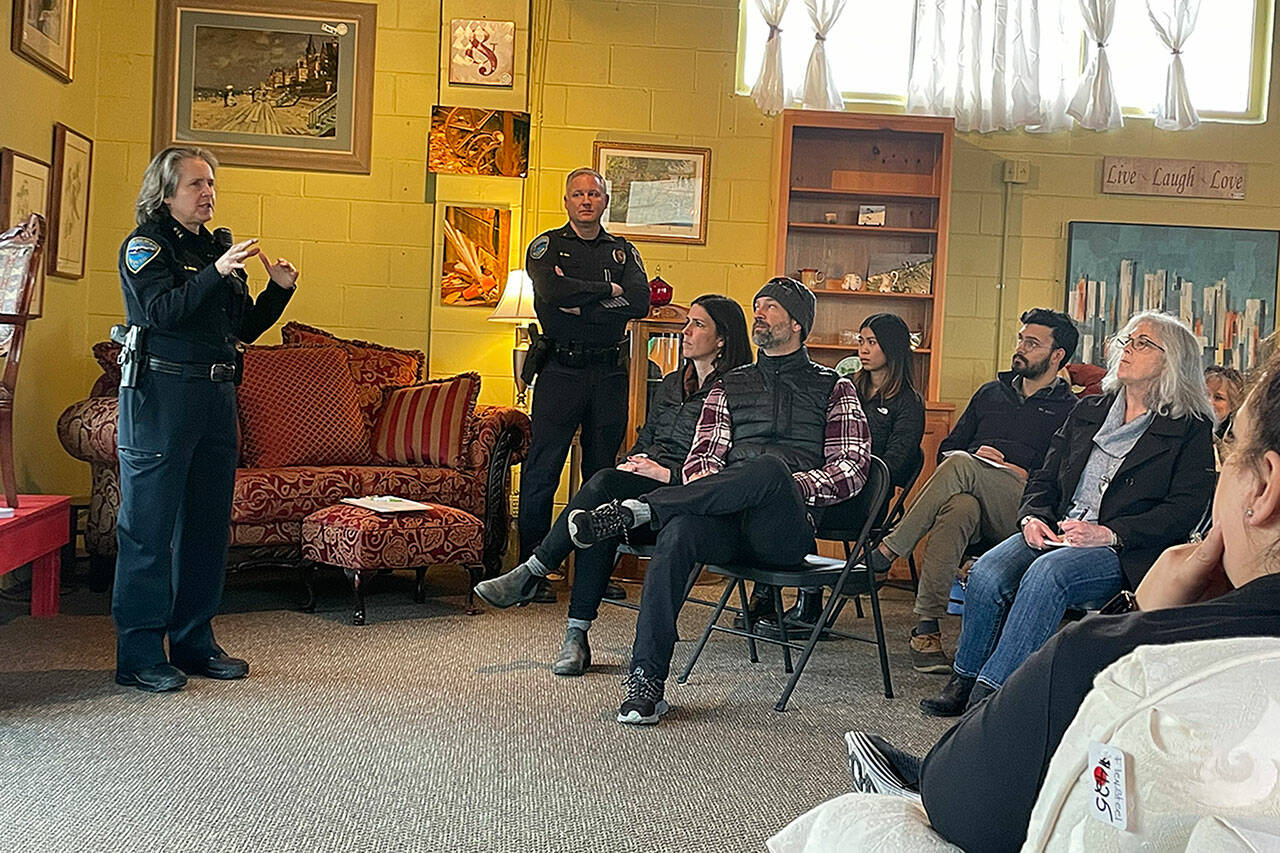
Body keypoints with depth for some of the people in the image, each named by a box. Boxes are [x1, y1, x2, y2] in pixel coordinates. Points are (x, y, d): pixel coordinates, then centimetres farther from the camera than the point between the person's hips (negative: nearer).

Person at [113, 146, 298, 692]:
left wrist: (279, 290, 3)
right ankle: (139, 655, 1)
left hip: (216, 396, 7)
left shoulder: (218, 247, 19)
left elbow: (244, 329, 18)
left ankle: (194, 643, 19)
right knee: (148, 527, -5)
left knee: (209, 525, 9)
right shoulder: (145, 244, -1)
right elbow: (161, 311, -18)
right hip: (160, 395, -7)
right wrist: (216, 273, -27)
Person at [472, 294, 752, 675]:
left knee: (605, 484, -31)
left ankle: (530, 574, -23)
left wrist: (665, 473, -15)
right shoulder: (670, 384, 23)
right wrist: (628, 465, 4)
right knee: (602, 512, -30)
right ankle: (576, 636, -31)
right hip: (637, 491, 6)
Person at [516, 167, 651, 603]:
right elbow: (553, 292, -15)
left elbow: (641, 302, -3)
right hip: (561, 369, -3)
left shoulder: (623, 251, 15)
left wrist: (581, 304, -10)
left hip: (610, 371, 3)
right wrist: (608, 290, -7)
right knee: (542, 471, -5)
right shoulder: (546, 246, 6)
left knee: (603, 472, 7)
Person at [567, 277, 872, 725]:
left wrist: (794, 484, -11)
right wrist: (712, 487, -8)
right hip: (729, 526, 3)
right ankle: (645, 683, -36)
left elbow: (852, 467, 7)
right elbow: (702, 457, 17)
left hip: (786, 528, -2)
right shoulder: (730, 387, 27)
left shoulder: (834, 389, 18)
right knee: (677, 532, -34)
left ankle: (634, 510, -38)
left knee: (770, 467, -37)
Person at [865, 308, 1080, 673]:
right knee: (959, 508, -36)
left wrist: (1018, 472, -10)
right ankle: (926, 627, -39)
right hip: (970, 495, 3)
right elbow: (946, 449, 25)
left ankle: (887, 552, -26)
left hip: (1022, 512, -3)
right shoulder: (991, 394, 29)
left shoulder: (1070, 410, 13)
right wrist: (976, 456, 5)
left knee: (960, 464, -32)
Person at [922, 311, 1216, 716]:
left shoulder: (1191, 430, 3)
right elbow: (1045, 477, 20)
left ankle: (989, 694, -33)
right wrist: (1033, 517, -3)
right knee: (987, 572, -24)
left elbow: (1184, 510, -7)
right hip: (1055, 533, 5)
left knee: (1047, 573, -35)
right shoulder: (1087, 411, 20)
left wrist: (1108, 534, -18)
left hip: (1125, 552, -5)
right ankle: (963, 681, -13)